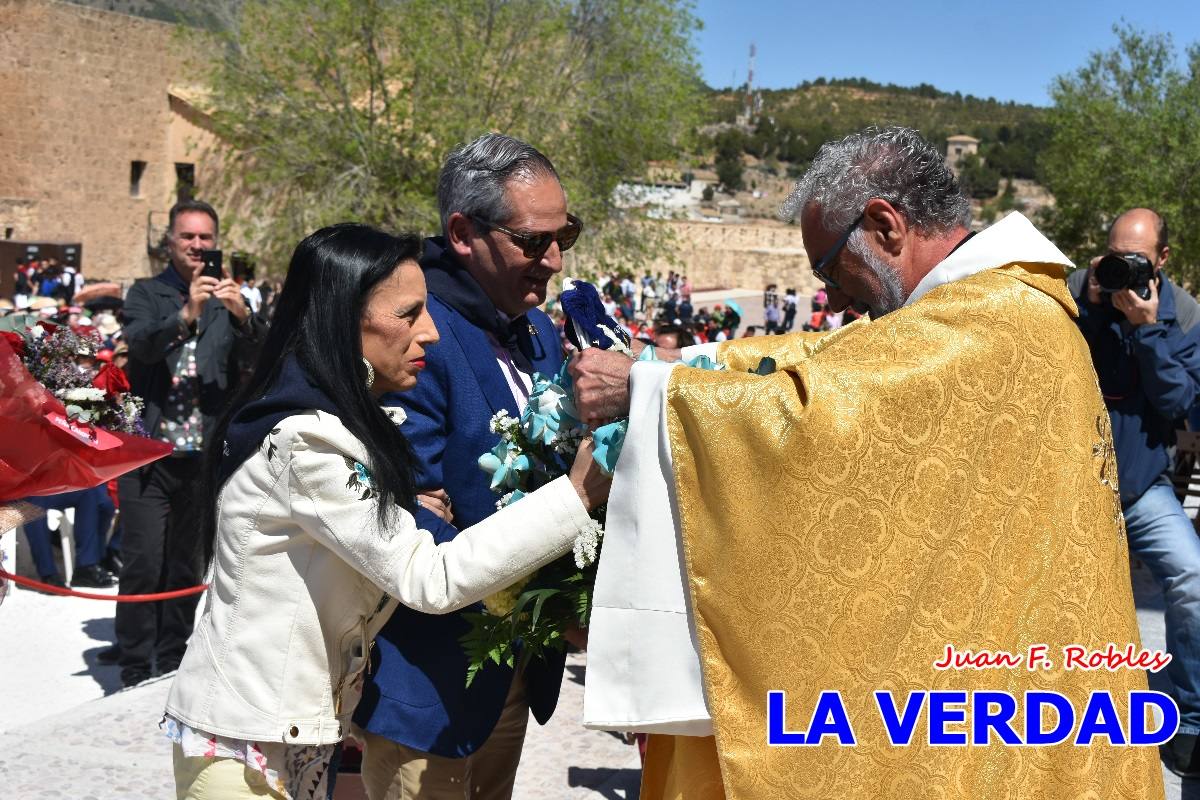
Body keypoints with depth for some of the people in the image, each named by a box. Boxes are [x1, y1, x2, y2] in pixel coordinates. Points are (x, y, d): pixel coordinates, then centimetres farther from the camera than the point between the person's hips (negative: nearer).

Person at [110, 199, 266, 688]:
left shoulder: (230, 299, 7)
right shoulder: (146, 294, 3)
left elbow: (258, 352, -8)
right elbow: (140, 344, -16)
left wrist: (241, 313, -29)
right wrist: (187, 316, -34)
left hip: (205, 455, 2)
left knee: (187, 565, 12)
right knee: (142, 566, -2)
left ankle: (173, 662, 25)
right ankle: (135, 673, 9)